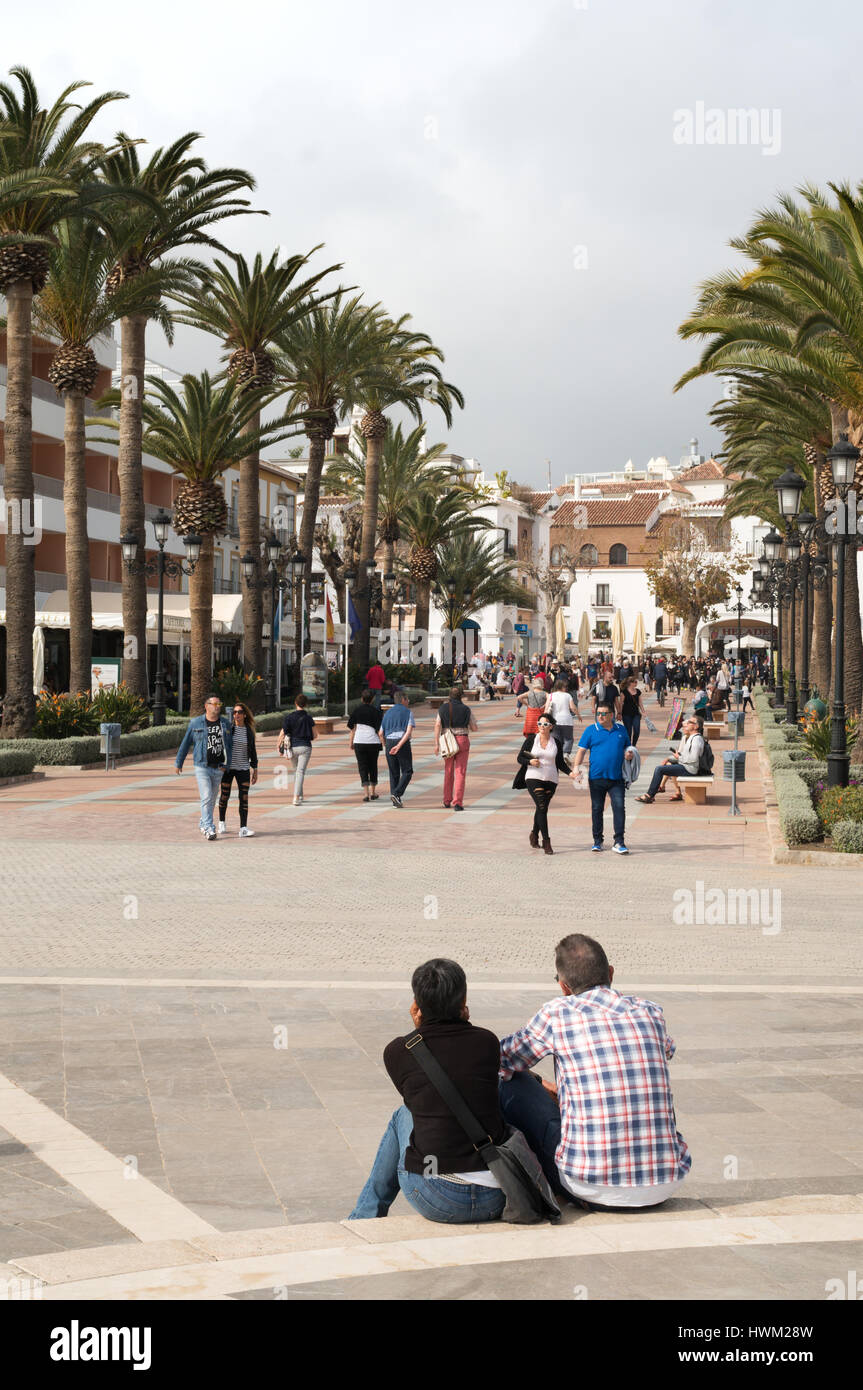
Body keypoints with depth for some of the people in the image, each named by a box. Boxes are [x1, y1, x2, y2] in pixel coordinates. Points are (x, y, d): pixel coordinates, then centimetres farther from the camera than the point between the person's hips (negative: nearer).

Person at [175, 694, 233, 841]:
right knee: (206, 798, -13)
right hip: (202, 767, -4)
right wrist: (179, 763, 11)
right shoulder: (196, 723, -2)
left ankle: (203, 824, 30)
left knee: (212, 799, 12)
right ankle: (209, 829, -13)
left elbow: (230, 746, 12)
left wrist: (226, 764, 2)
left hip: (218, 768, 4)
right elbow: (185, 743, 7)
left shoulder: (225, 724, 6)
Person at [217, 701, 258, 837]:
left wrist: (255, 770, 7)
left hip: (243, 768, 1)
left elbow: (252, 751, 10)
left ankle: (243, 829, -11)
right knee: (225, 796, 9)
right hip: (227, 767, -1)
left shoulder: (249, 731, 4)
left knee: (244, 798, -8)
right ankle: (221, 823, 30)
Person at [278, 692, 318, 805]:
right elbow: (315, 735, 0)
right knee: (300, 771, -6)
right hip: (305, 747, -2)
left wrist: (279, 747, 6)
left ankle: (299, 795, 25)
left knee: (296, 770, 19)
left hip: (292, 747, 2)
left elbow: (282, 734, -4)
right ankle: (296, 798, -19)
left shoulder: (289, 717, -2)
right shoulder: (308, 718, -4)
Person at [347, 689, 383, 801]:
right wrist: (384, 742, 1)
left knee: (362, 767, 2)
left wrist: (351, 742, 13)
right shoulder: (376, 712, -3)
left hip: (359, 742, 0)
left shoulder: (356, 711, 1)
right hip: (373, 742, 0)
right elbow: (379, 730, -6)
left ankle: (366, 793, -12)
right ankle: (373, 792, 22)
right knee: (373, 766, 16)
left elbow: (352, 728, 4)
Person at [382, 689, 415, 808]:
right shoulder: (407, 712, 0)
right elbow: (409, 731, -15)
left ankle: (396, 801, 6)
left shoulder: (387, 713, 12)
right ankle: (397, 794, -14)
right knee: (407, 771, 4)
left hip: (389, 742, 4)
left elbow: (381, 733, 11)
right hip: (403, 743, -4)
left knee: (394, 772, 9)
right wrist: (399, 745, -19)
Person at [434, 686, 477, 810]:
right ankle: (458, 803, -11)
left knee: (448, 772, 17)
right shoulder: (466, 709, 1)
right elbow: (474, 728, 4)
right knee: (460, 772, -2)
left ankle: (447, 801, 25)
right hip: (462, 740, -2)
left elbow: (437, 726, -4)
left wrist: (437, 744, -5)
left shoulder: (443, 708, 5)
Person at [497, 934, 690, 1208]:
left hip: (593, 1187, -4)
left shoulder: (558, 1013, -2)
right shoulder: (651, 1013, 9)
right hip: (668, 1184, 5)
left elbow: (503, 1060, 13)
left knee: (510, 1083, 14)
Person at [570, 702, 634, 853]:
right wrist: (576, 767, -13)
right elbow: (581, 750, 0)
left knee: (619, 807, -9)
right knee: (597, 809, 8)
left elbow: (627, 748, 21)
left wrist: (629, 754, -2)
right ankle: (597, 841, 20)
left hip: (617, 778, 1)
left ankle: (618, 842, -7)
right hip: (596, 777, -1)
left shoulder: (621, 730, 9)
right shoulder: (591, 730, 1)